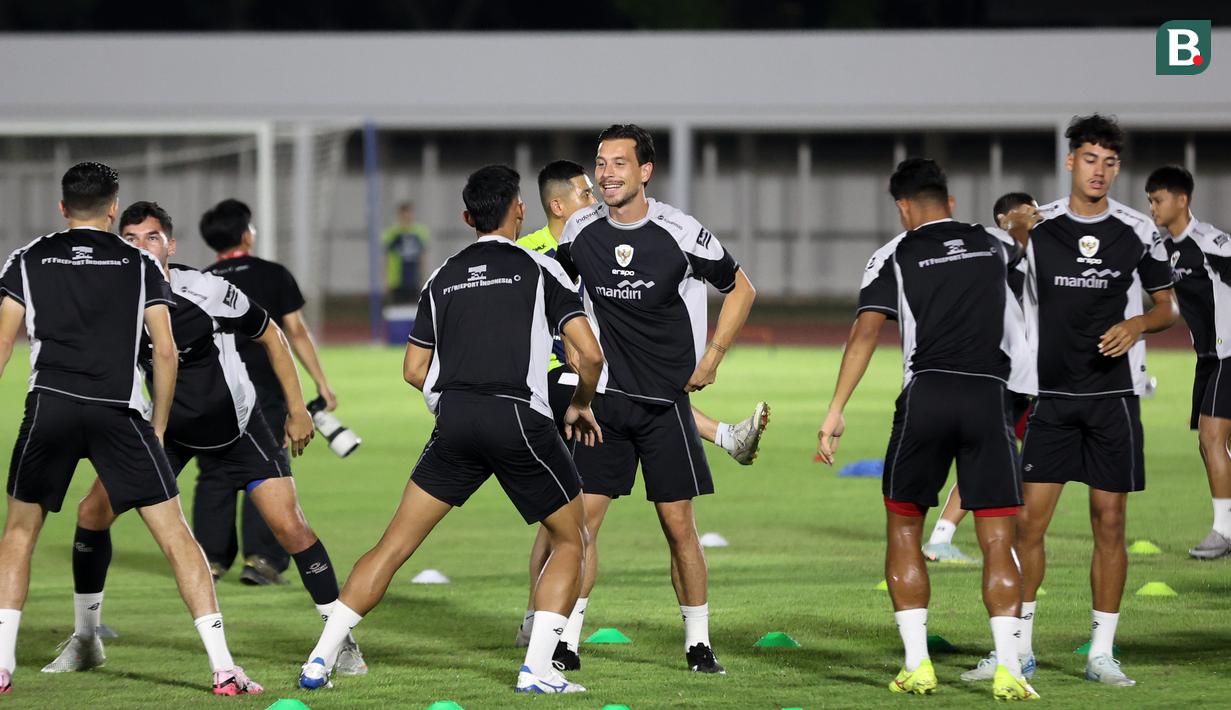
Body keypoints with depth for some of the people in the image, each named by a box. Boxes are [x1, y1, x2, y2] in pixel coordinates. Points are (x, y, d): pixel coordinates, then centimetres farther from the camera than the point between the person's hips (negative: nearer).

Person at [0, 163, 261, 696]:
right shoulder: (139, 264, 11)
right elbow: (165, 351, 6)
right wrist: (158, 426, 15)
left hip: (49, 406, 1)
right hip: (119, 412, -1)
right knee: (175, 535, 2)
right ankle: (223, 668, -4)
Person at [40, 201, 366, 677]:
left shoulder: (209, 293, -23)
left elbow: (271, 337, -7)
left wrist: (297, 409, -5)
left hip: (235, 425, -3)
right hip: (166, 428, 3)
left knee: (289, 526, -13)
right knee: (92, 513, -7)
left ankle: (342, 639, 3)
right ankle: (85, 641, 10)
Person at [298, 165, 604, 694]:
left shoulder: (444, 277, 16)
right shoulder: (540, 269, 5)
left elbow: (414, 369, 18)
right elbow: (589, 354, -3)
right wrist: (580, 406, 16)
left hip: (454, 421, 3)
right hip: (520, 421, -3)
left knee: (394, 545, 9)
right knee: (571, 541, 13)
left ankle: (320, 660, 4)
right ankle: (537, 669, 0)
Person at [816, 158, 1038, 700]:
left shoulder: (894, 256, 6)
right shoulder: (992, 246, 15)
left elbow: (865, 333, -5)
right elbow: (1018, 253, 42)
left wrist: (836, 412, -7)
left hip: (925, 396, -1)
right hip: (990, 396, 1)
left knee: (903, 530, 14)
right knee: (997, 542, 1)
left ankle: (917, 666, 7)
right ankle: (1008, 671, -11)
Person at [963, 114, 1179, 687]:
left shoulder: (1138, 232, 1)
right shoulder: (1036, 226, 1)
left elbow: (1167, 306, 9)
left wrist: (1138, 324, -10)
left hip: (1113, 395, 0)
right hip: (1050, 396, 0)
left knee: (1109, 522, 1)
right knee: (1028, 520, -3)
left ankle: (1101, 652, 9)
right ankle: (1018, 646, 8)